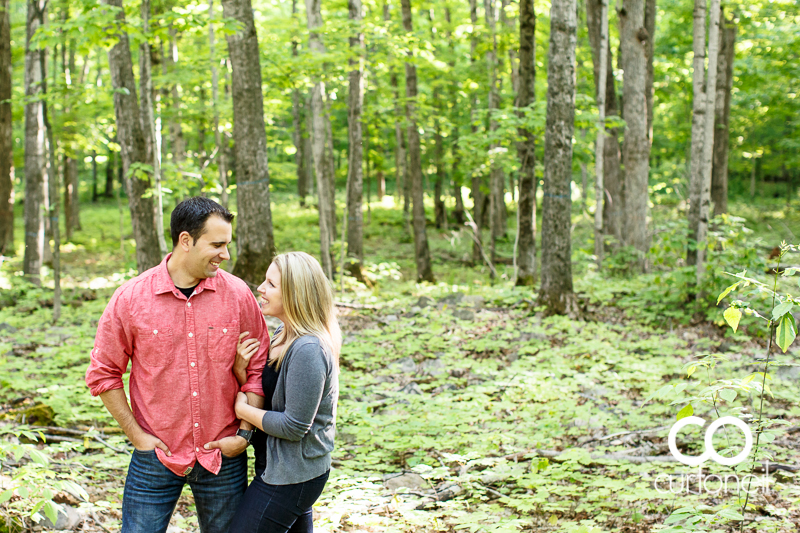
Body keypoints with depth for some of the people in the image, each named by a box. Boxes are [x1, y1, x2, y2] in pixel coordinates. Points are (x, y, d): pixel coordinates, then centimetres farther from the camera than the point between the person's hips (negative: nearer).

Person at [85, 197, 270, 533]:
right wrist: (136, 435, -3)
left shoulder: (238, 295, -4)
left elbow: (258, 367, 4)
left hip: (223, 456, 1)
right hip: (156, 456, -1)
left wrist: (245, 433, -2)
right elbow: (103, 373, 1)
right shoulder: (130, 298, -7)